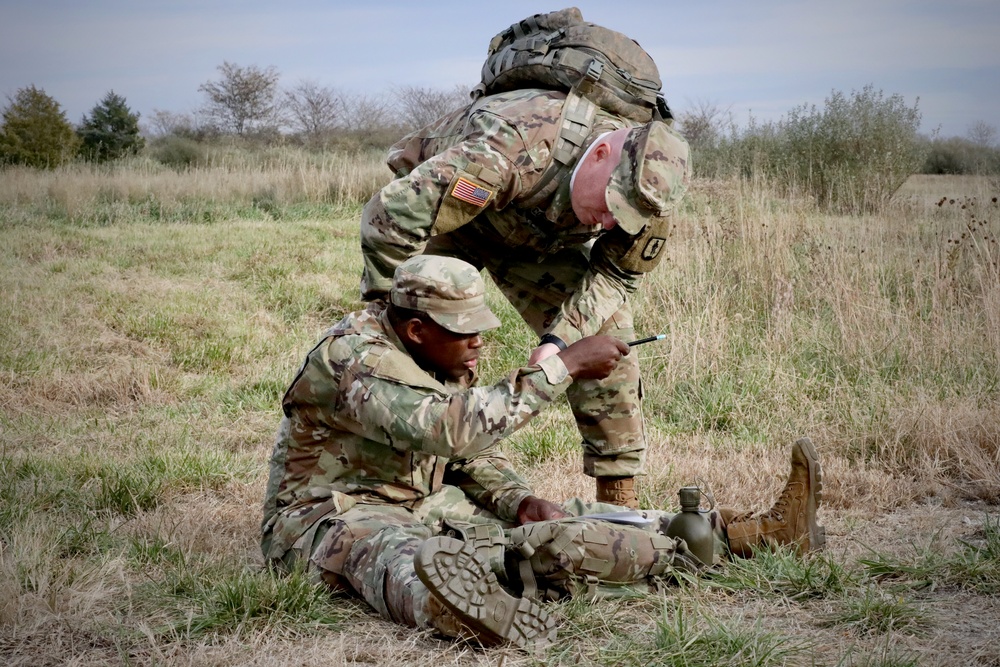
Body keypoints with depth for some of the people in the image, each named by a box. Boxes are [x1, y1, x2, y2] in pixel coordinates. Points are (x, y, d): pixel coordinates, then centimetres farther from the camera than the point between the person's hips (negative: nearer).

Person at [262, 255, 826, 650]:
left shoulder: (444, 361, 5)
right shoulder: (351, 360, -24)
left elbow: (472, 455, 15)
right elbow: (452, 428, -37)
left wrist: (520, 502, -7)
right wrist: (564, 366, -32)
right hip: (330, 518, -7)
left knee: (561, 531, -9)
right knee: (405, 555, -43)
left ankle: (750, 534, -14)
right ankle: (465, 608, -78)